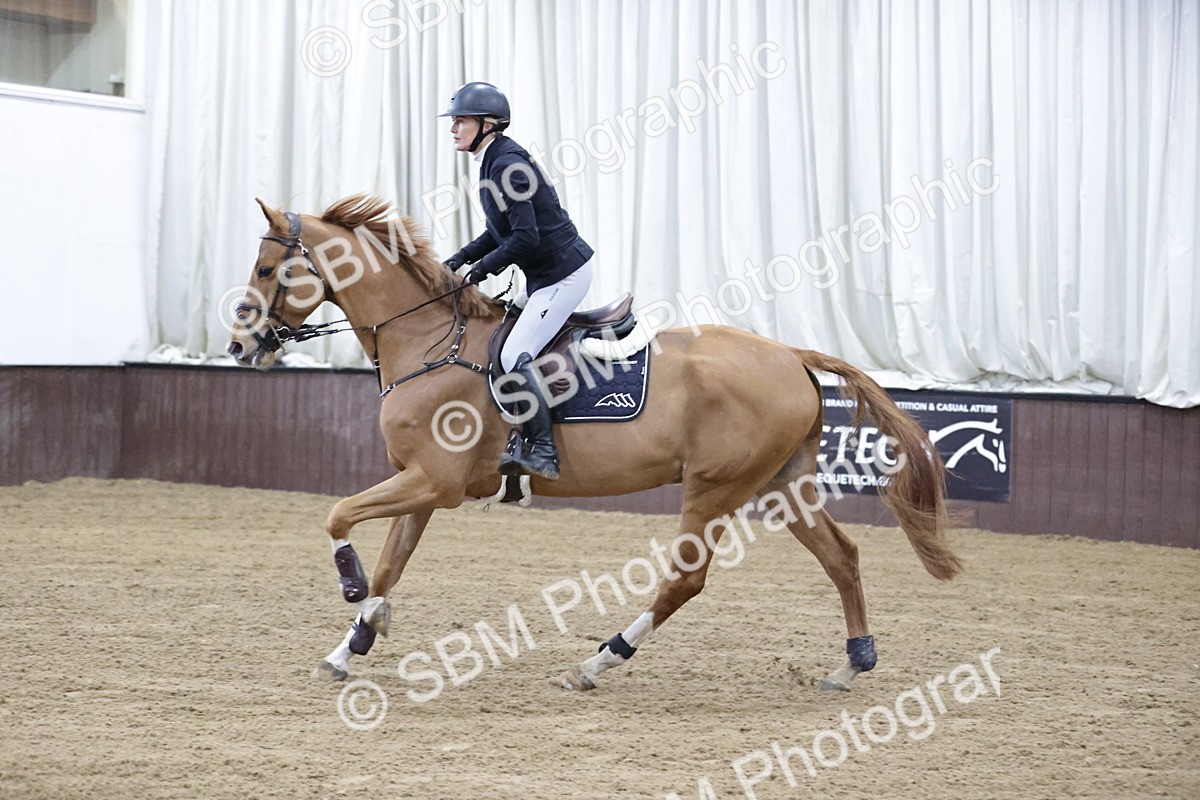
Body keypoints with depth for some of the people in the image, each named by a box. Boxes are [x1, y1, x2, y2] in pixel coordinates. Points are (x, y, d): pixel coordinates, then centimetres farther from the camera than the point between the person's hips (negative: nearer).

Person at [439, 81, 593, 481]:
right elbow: (503, 230, 20)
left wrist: (484, 267, -12)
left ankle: (542, 451, -15)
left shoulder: (506, 165, -19)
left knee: (515, 355, -17)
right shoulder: (496, 160, 12)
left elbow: (525, 237, -24)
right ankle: (521, 434, 16)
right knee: (500, 343, 13)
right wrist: (463, 257, 9)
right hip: (544, 276, 11)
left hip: (563, 274, -11)